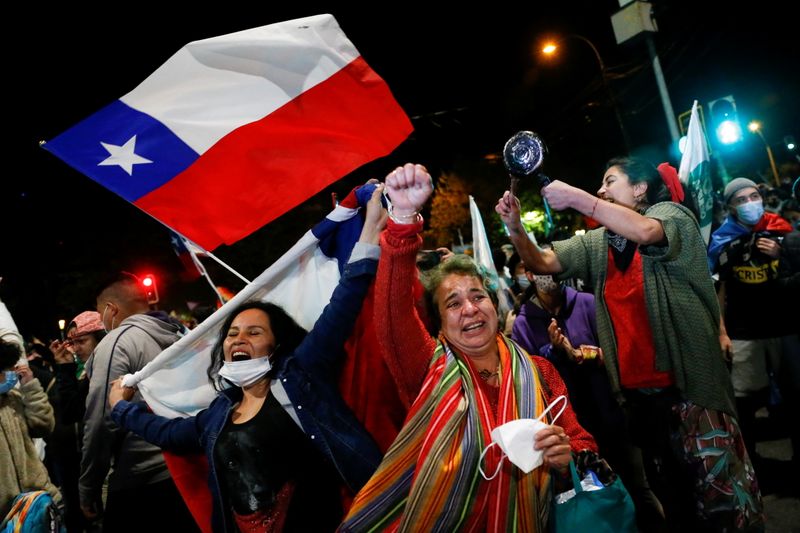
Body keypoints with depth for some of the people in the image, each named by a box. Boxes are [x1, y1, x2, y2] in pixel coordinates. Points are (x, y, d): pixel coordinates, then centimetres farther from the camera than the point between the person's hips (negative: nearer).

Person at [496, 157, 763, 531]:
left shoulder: (670, 213, -6)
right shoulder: (595, 243, 9)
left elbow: (645, 231, -28)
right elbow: (543, 263, 1)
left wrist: (576, 198, -26)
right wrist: (515, 227, -15)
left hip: (690, 383, -5)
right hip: (636, 390, 5)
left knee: (721, 495, 6)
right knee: (671, 493, 20)